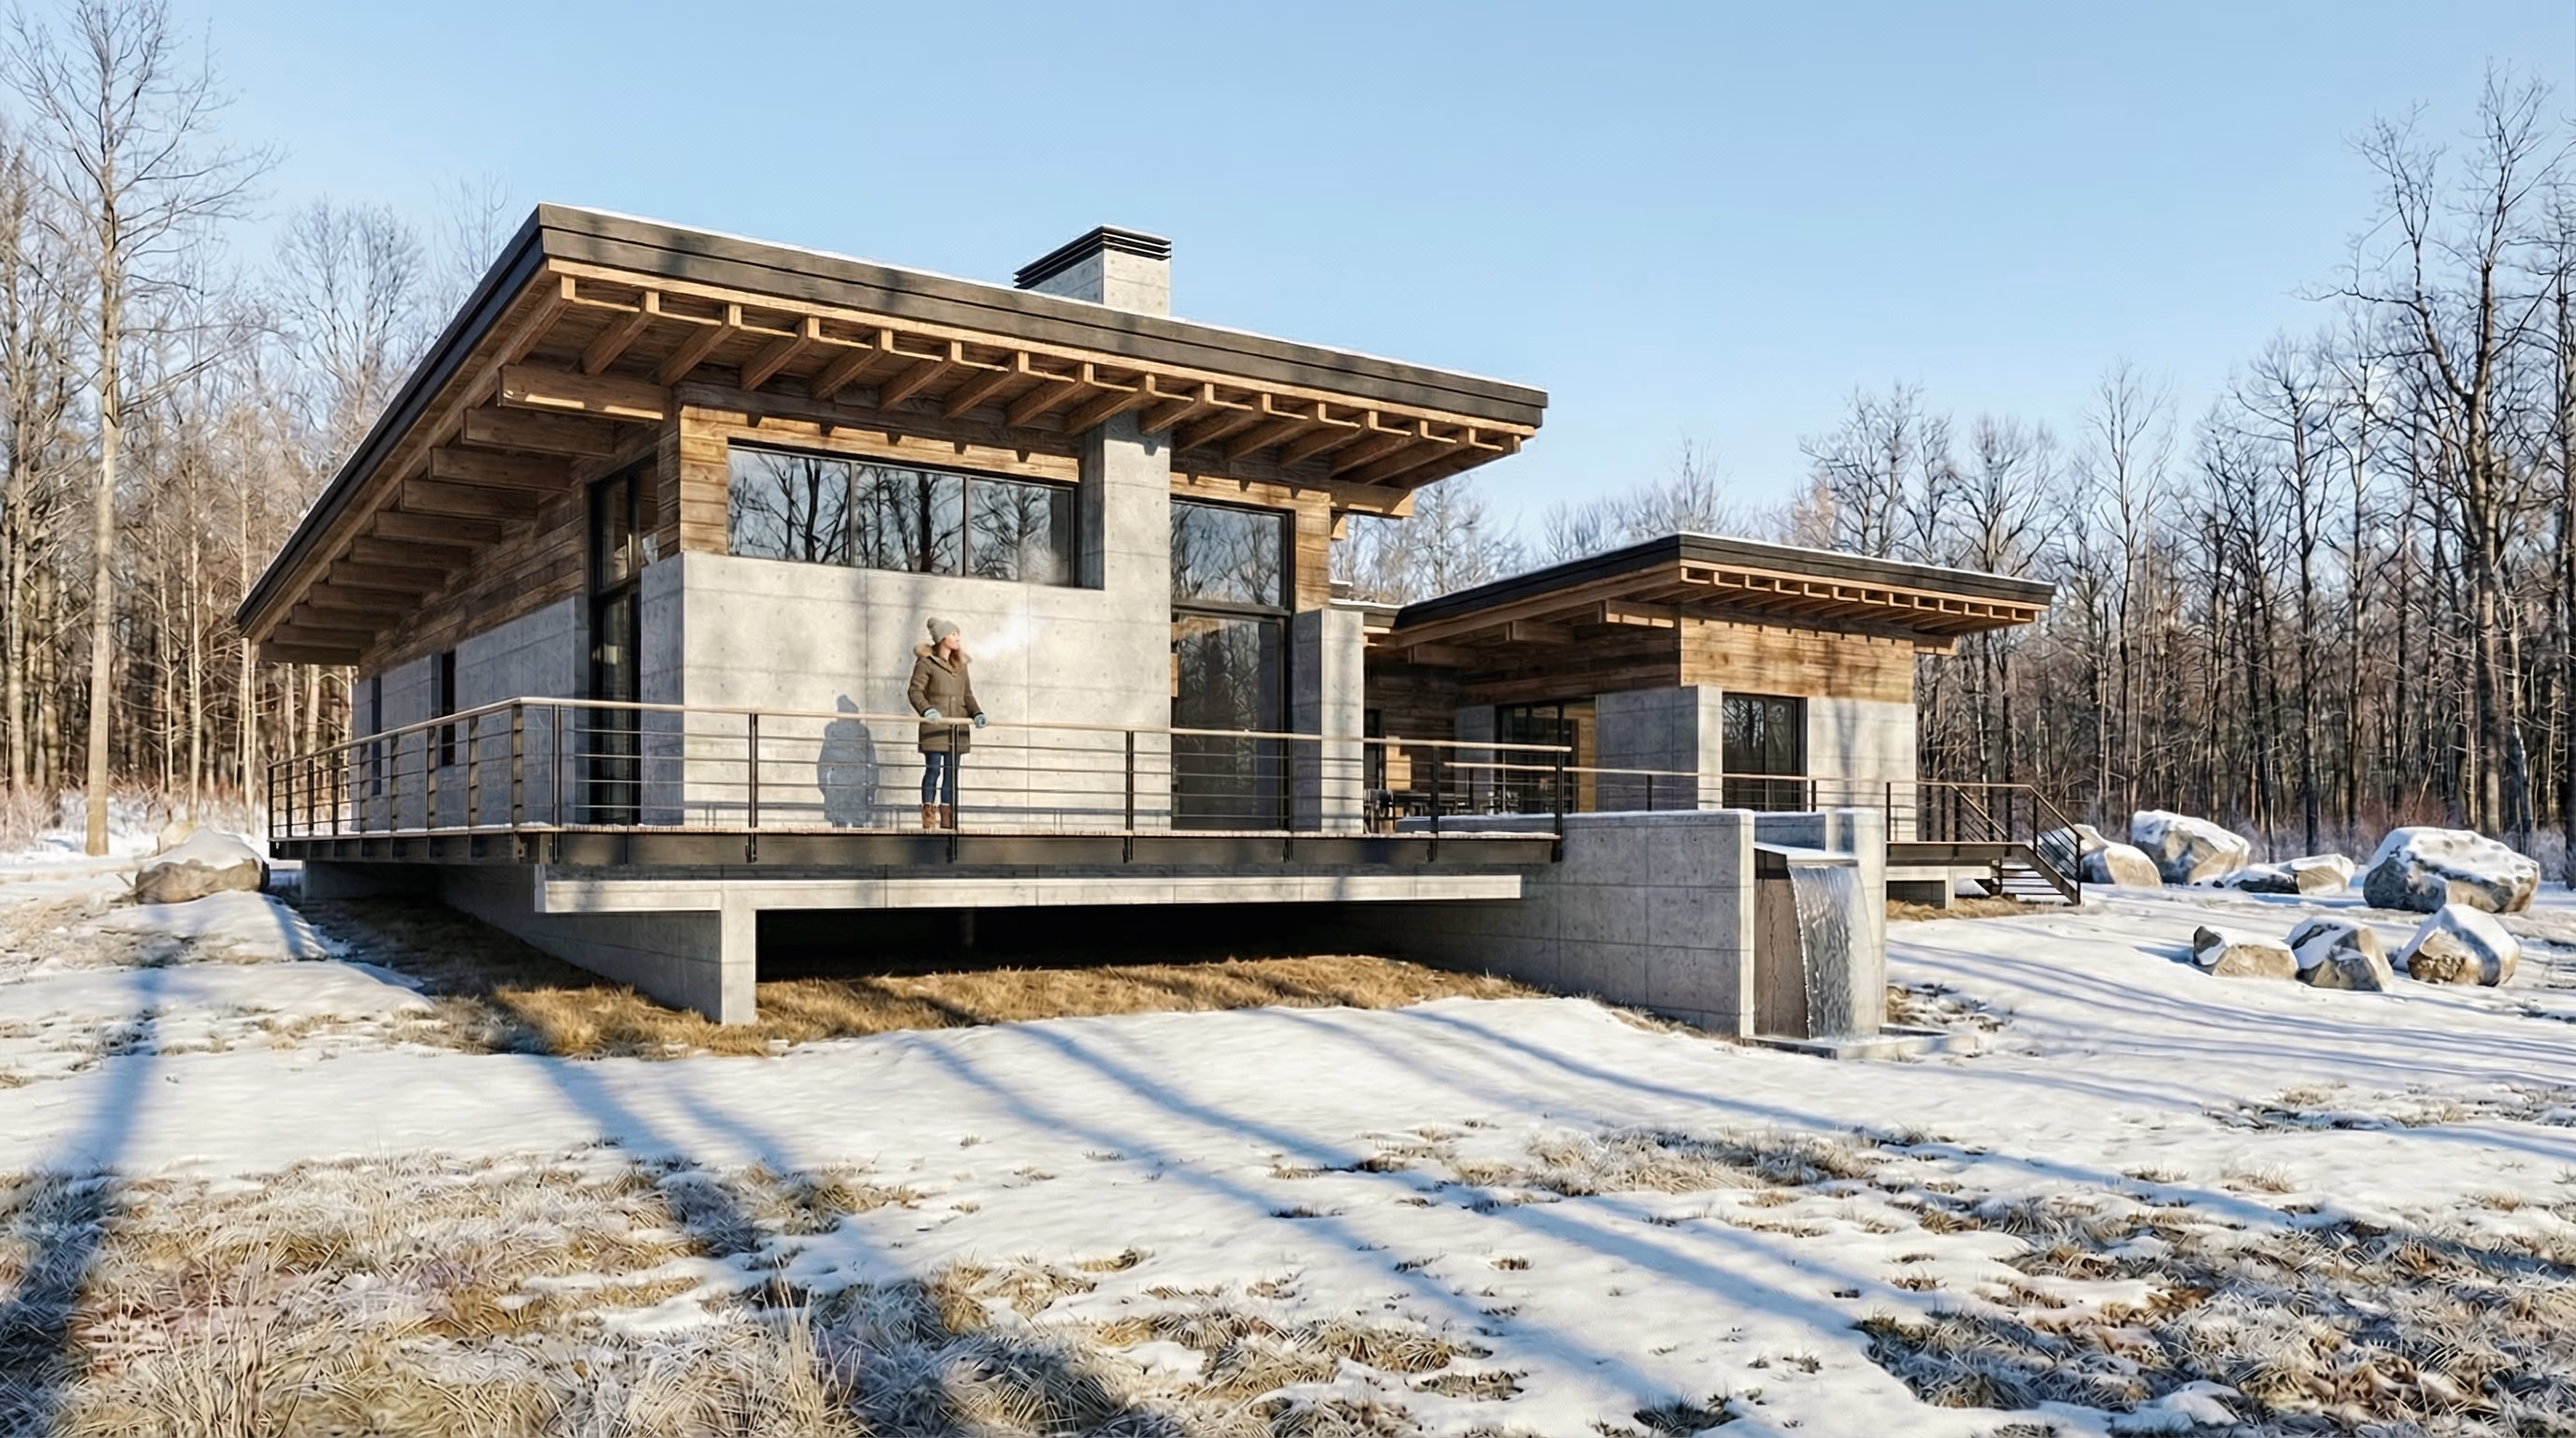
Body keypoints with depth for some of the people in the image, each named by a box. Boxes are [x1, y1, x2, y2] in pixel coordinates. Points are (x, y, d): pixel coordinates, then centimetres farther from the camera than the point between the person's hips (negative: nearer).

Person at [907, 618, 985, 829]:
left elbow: (967, 694, 17)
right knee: (933, 770, -5)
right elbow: (915, 691, -8)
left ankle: (947, 818, 11)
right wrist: (926, 710, -25)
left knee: (951, 772, 7)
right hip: (935, 726, -6)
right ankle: (928, 817, 0)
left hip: (957, 726, 6)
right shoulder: (926, 662, -2)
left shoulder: (961, 664, 17)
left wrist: (976, 713, 0)